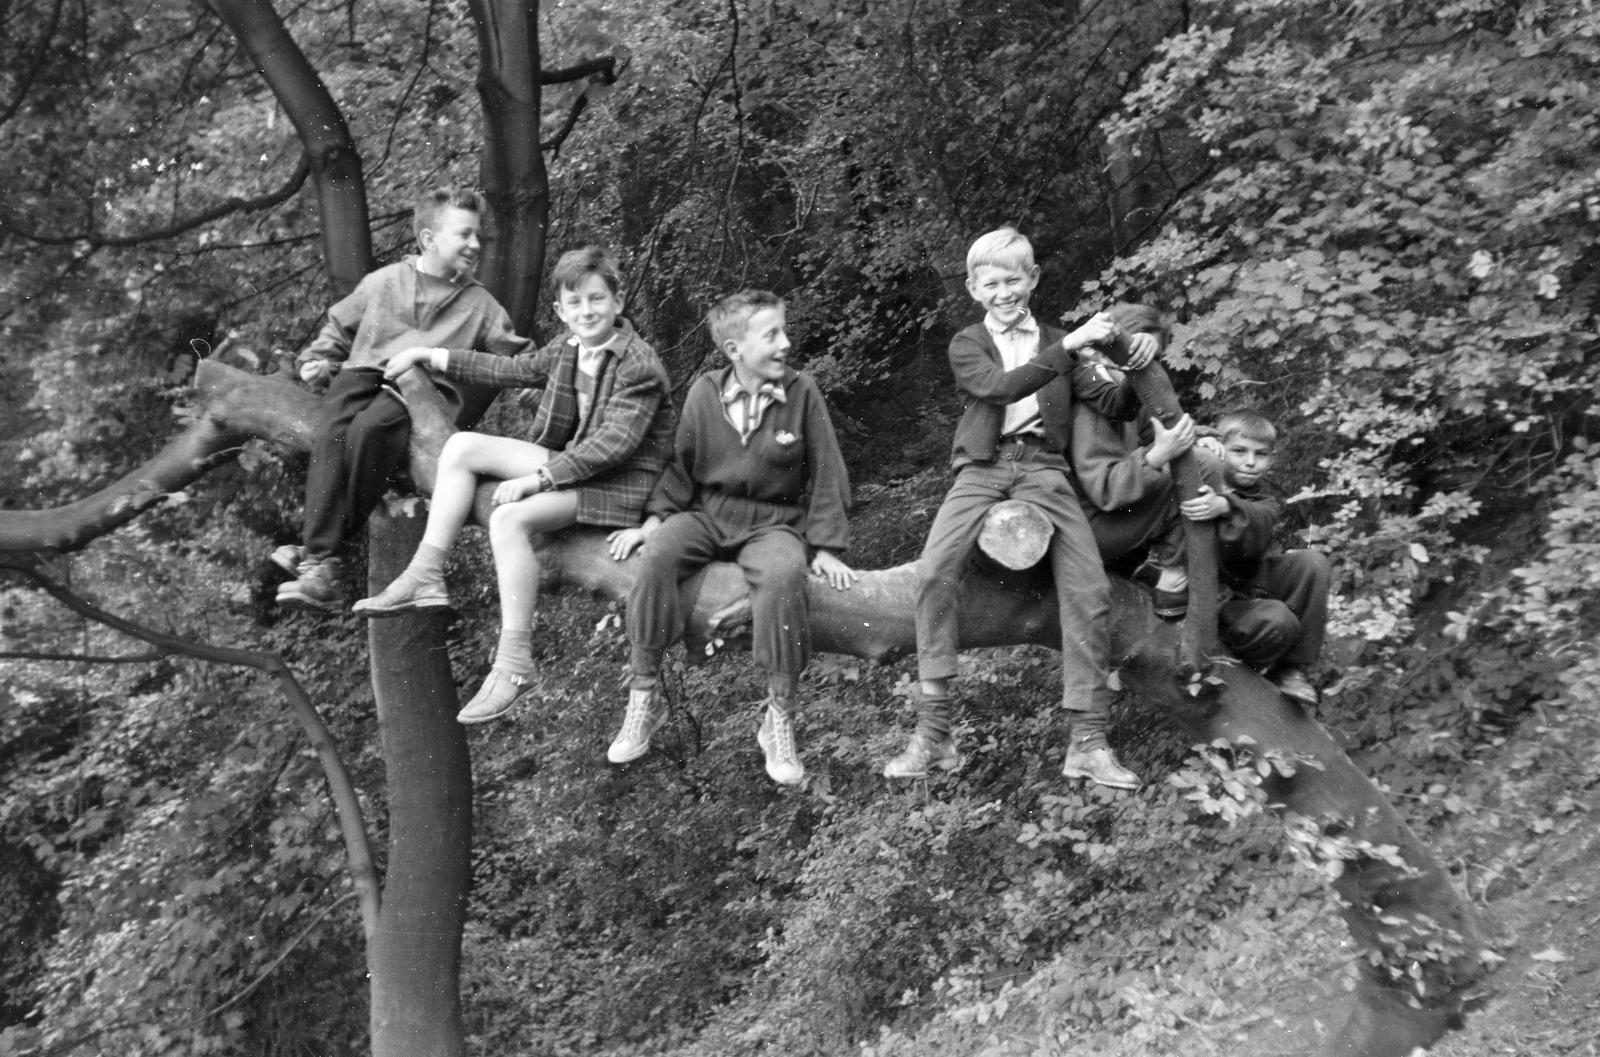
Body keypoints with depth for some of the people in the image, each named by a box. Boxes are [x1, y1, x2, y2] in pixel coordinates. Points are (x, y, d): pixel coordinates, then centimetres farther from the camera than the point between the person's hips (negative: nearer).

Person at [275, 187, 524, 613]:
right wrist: (318, 358, 11)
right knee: (331, 430, -31)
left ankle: (318, 546, -25)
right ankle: (322, 564, -35)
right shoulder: (384, 282, 19)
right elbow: (338, 326, 28)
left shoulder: (480, 304, 17)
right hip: (364, 372, 2)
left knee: (370, 427, -35)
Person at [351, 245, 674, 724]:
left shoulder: (640, 367, -16)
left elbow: (614, 444, -23)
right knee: (463, 445, 1)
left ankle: (514, 664, -24)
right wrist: (426, 355, 22)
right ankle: (426, 576, -4)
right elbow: (507, 369, 21)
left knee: (510, 518, -29)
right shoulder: (566, 348, 9)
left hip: (623, 482, -9)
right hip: (576, 464, 9)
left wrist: (536, 479, -25)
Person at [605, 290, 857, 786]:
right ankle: (645, 697, -13)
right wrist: (655, 519, -1)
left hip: (772, 522, -2)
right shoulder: (704, 392, -1)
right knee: (656, 555, -29)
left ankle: (779, 718, -19)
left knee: (784, 575, -36)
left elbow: (826, 474, 0)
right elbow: (681, 465, 10)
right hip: (706, 514, 2)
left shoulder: (802, 393, -5)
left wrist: (825, 547, -5)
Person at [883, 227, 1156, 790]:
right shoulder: (967, 344, 11)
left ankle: (1087, 742, -9)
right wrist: (1070, 346, -20)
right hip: (982, 469, -2)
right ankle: (933, 732, -21)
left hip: (1043, 467, 2)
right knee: (933, 570, -26)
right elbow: (1001, 386, -11)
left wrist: (1137, 368, -10)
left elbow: (1116, 406, 11)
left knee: (1090, 590, -17)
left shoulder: (1057, 342, 20)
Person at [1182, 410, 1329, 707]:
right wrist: (1197, 447, -26)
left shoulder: (1266, 500, 6)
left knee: (1313, 562, -18)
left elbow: (1259, 523, -20)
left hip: (1255, 585, 5)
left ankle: (1293, 668, -9)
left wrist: (1226, 507, -42)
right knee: (1279, 621, -31)